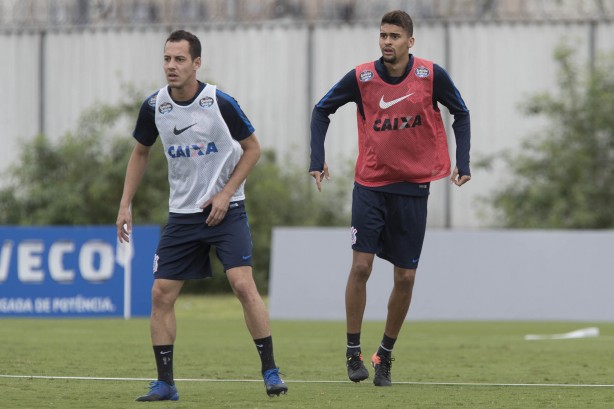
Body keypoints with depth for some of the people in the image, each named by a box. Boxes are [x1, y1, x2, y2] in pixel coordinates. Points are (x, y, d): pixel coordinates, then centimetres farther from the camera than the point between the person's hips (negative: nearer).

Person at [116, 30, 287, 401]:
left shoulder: (220, 103, -13)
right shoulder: (154, 106, -3)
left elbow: (252, 148, -2)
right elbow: (140, 153, 13)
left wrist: (226, 194, -10)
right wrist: (125, 205, 8)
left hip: (225, 210, -4)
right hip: (182, 213, 4)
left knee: (243, 284, -17)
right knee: (161, 294, -3)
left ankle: (271, 371, -8)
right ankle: (165, 383, 5)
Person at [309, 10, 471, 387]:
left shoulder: (431, 75, -8)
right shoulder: (361, 78, -7)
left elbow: (461, 113, 5)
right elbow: (322, 110, 5)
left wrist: (462, 163, -4)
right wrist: (318, 159, -5)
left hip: (414, 186, 0)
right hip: (370, 183, 0)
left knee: (405, 277, 3)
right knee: (361, 265, -11)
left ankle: (386, 354, 19)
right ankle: (353, 351, 2)